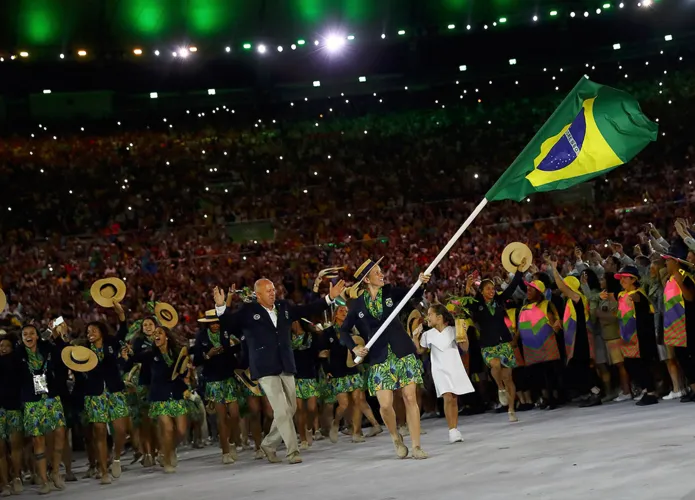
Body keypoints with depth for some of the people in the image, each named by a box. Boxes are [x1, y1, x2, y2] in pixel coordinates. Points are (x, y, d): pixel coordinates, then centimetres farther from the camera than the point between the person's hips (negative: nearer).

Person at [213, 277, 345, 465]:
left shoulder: (284, 307, 11)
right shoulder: (248, 311, -2)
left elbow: (308, 310, 18)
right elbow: (228, 323, -8)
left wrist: (329, 298, 12)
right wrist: (221, 306, -26)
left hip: (286, 366, 6)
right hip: (265, 369, -6)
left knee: (290, 409, 10)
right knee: (282, 411, -11)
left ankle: (269, 444, 27)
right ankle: (292, 451, -4)